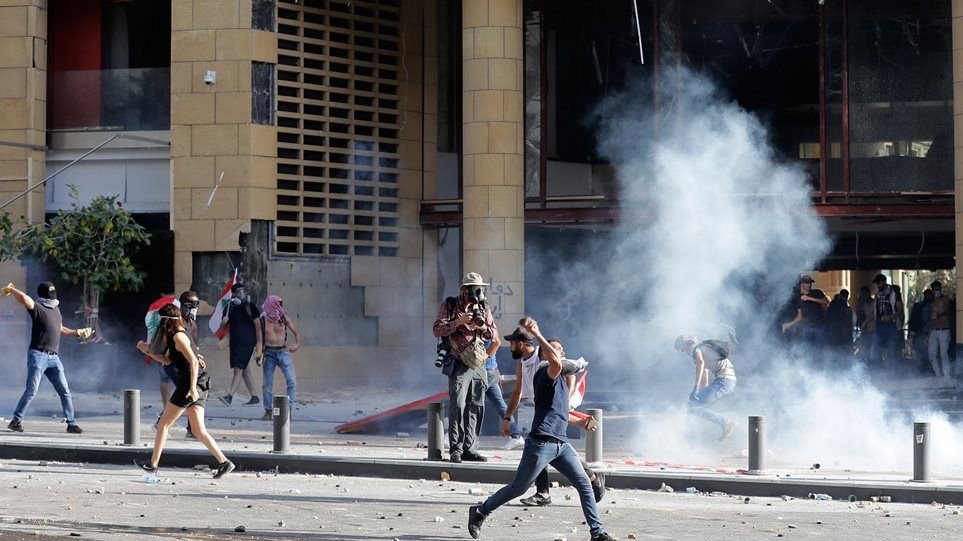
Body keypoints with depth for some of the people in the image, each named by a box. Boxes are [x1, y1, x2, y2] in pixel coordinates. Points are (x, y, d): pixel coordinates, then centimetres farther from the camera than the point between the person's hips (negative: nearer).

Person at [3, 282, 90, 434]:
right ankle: (16, 421, -2)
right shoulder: (38, 308, -8)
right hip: (38, 355, -7)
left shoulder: (56, 309, 18)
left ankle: (71, 423, 12)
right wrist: (10, 289, -14)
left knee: (65, 391, 6)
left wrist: (77, 333, 33)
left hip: (53, 358, 7)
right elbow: (24, 299, -27)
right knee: (31, 391, -10)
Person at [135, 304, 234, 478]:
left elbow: (193, 362, -20)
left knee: (163, 424, 3)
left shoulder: (178, 336, -12)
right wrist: (148, 351, 17)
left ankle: (153, 464, 9)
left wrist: (192, 388, -24)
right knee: (199, 431, 5)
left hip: (188, 385, -9)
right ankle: (223, 462, -4)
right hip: (198, 386, 9)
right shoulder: (175, 336, 18)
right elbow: (167, 360, 25)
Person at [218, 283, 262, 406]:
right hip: (235, 343, 6)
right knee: (245, 371, 10)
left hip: (247, 343, -6)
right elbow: (222, 327, 16)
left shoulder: (250, 307, -2)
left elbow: (257, 326, -4)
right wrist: (224, 322, -8)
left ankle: (229, 396, -21)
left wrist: (259, 343, -11)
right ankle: (255, 397, 18)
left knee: (238, 370, -13)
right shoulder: (229, 308, 11)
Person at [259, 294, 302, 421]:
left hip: (283, 352, 1)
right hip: (269, 353, -1)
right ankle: (268, 411, 11)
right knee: (267, 383, -1)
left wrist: (297, 344, -10)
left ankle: (289, 409, -4)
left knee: (292, 381, -11)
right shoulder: (262, 320, -2)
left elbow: (296, 332, 9)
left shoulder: (284, 318, 2)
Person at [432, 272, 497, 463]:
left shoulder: (483, 308, 12)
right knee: (457, 406, -11)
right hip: (459, 364, -5)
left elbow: (495, 332, 15)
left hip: (478, 363, 5)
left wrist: (484, 328, -7)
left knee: (476, 407, 5)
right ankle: (455, 450, -9)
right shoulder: (450, 305, -1)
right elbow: (437, 330, -6)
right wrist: (458, 322, -19)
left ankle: (469, 449, 11)